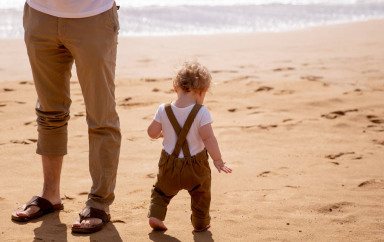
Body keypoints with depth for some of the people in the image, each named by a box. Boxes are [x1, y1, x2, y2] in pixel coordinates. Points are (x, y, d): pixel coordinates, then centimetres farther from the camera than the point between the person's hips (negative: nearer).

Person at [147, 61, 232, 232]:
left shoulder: (164, 110, -9)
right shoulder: (201, 112, -18)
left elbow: (152, 132, -1)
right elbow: (208, 138, -22)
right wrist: (218, 160, -13)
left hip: (169, 164, 2)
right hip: (195, 165, -2)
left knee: (162, 190, 27)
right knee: (201, 194, 22)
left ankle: (155, 215, 14)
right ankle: (200, 223, 31)